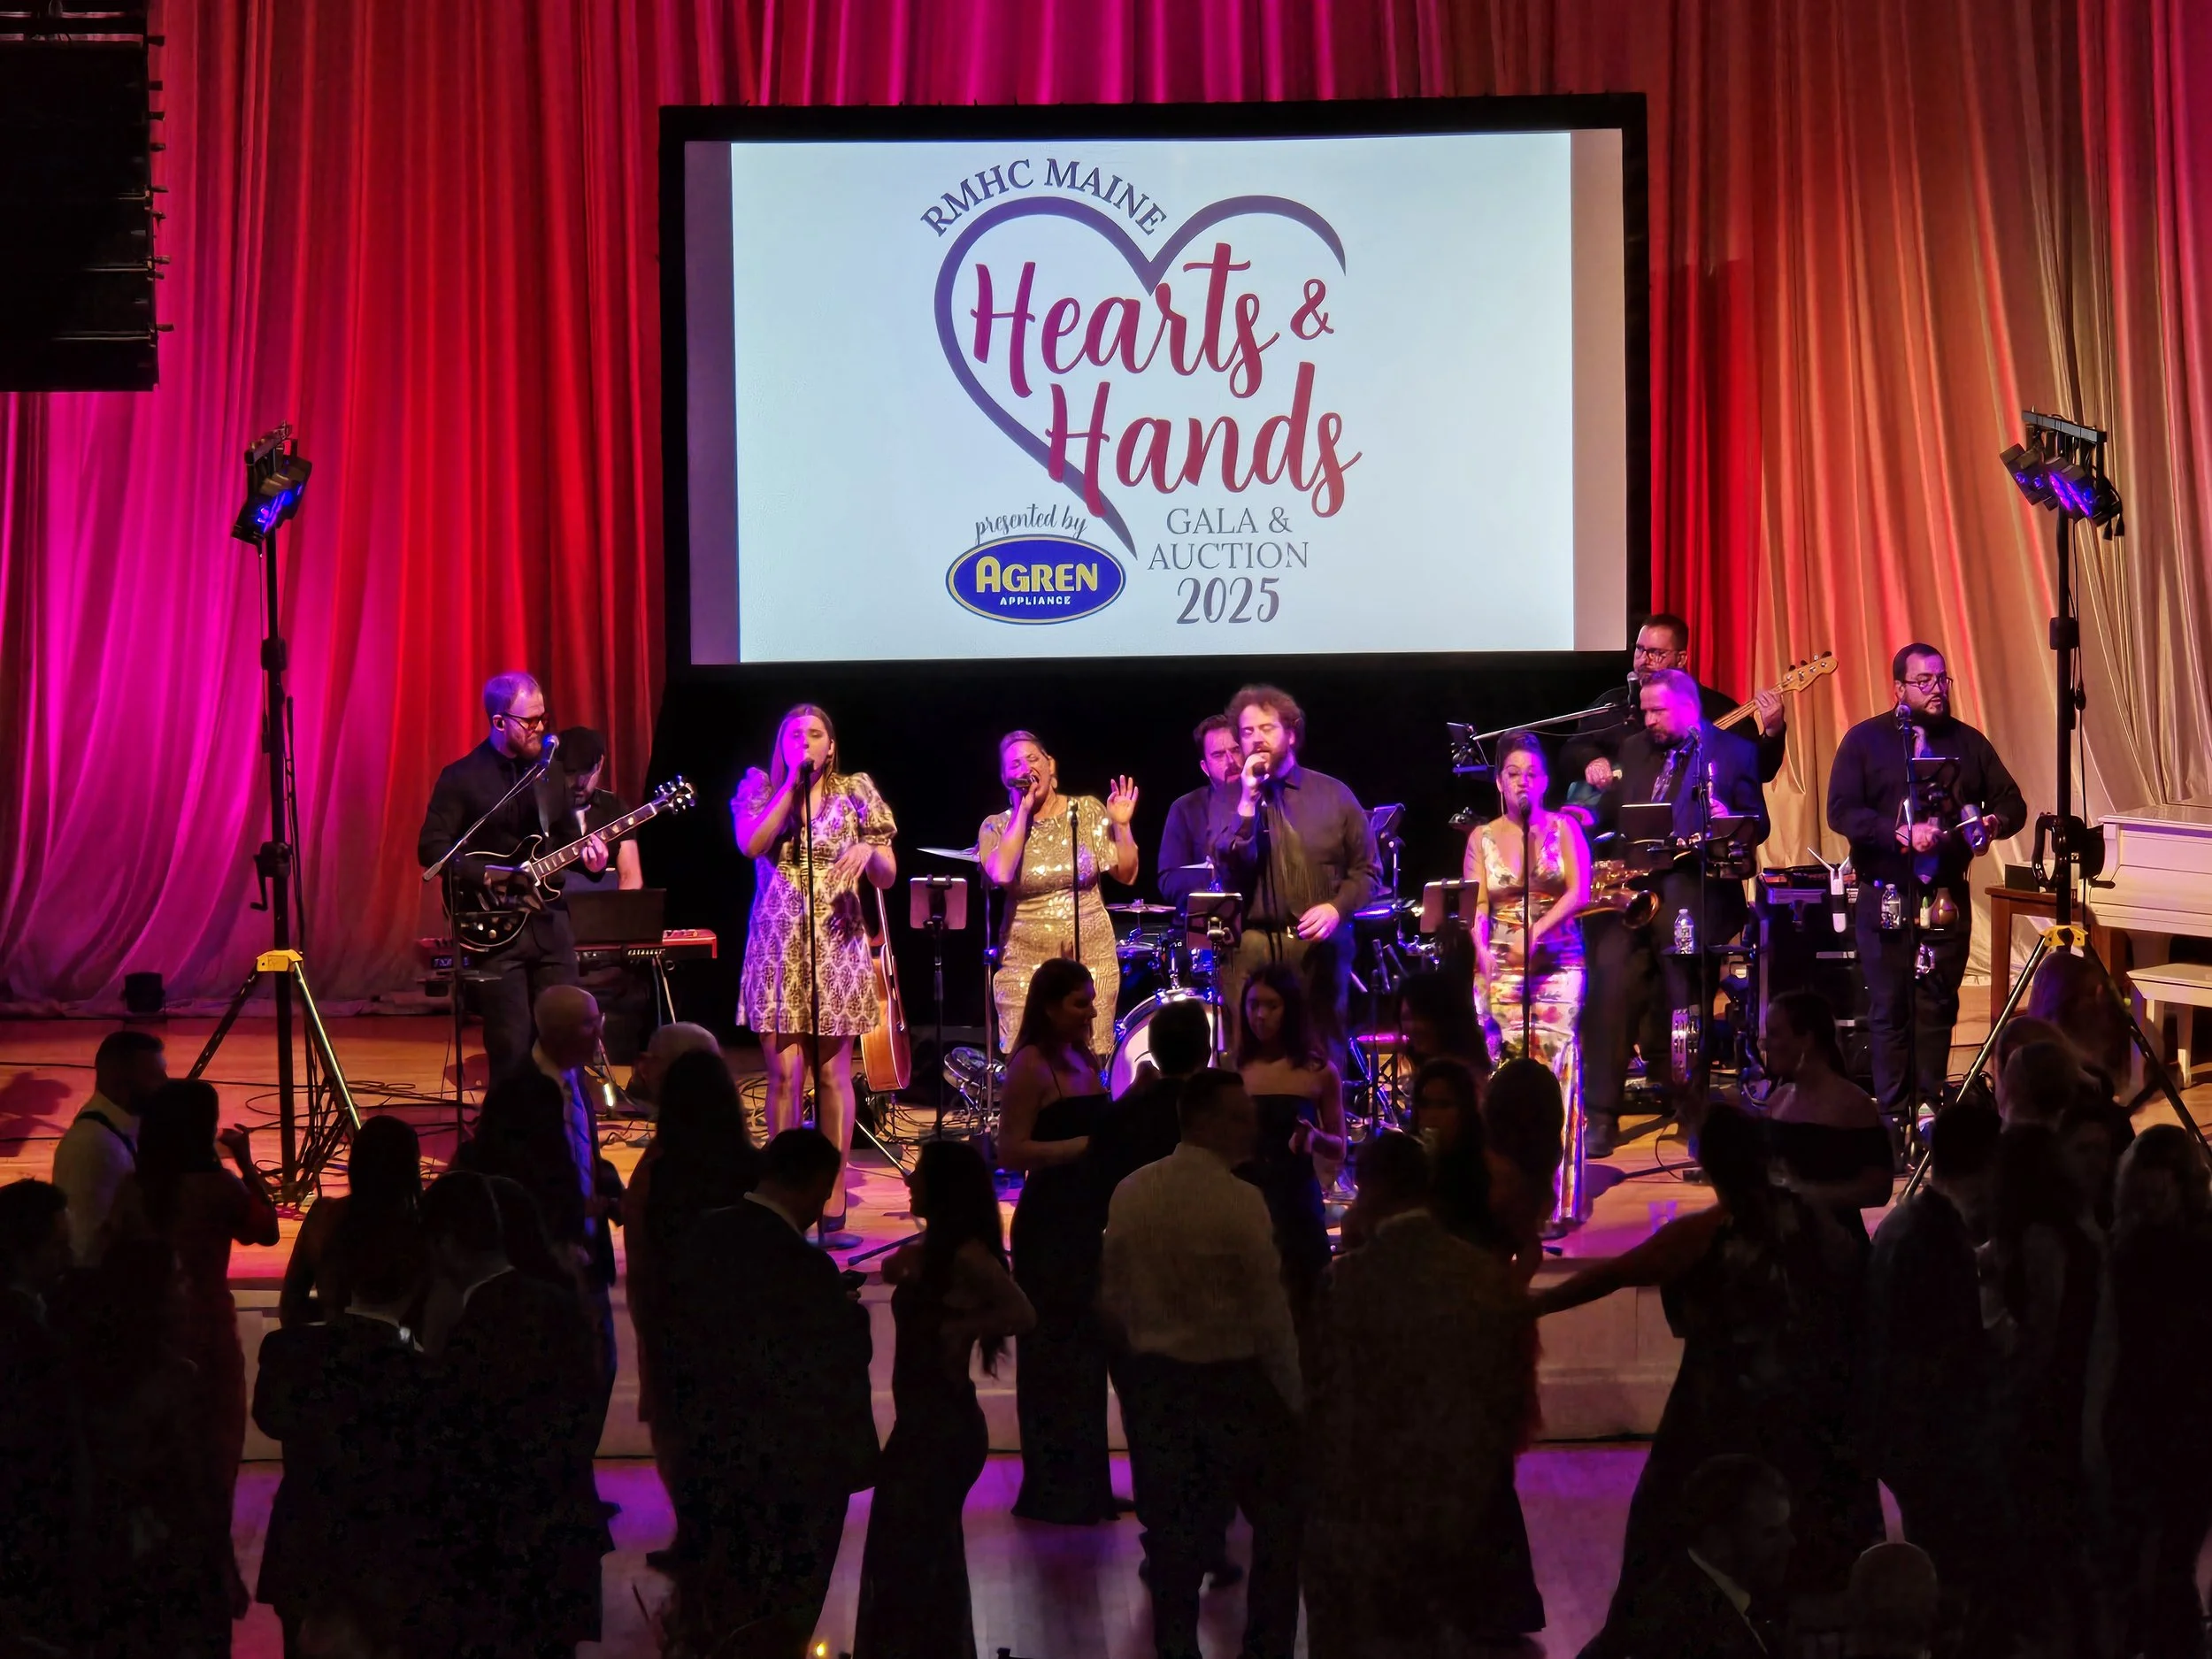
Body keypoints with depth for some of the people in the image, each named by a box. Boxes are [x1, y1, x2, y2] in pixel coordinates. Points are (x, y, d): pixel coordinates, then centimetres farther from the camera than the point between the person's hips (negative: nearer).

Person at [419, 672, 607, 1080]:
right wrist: (491, 876, -19)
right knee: (513, 1047, -5)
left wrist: (588, 856, -1)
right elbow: (431, 848, -10)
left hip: (549, 919, 5)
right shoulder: (462, 778, -5)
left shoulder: (549, 773, 13)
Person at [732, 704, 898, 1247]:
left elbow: (887, 878, 7)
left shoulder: (855, 791, 9)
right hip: (777, 945, 0)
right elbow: (751, 844, -12)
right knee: (785, 1072, -5)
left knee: (832, 1074, 0)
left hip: (837, 946, 0)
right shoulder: (760, 788, 8)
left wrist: (868, 849, -15)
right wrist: (792, 782, -10)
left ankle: (833, 1206, 3)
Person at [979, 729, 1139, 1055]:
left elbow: (1127, 874, 5)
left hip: (1092, 956, 1)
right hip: (1026, 962, -1)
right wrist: (1023, 812, -13)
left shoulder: (1088, 811, 3)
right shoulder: (997, 827, 0)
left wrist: (1121, 826, -11)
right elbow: (1001, 875, -20)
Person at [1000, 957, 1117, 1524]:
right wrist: (1085, 1146, -20)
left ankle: (1083, 1487, 21)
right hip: (1048, 1221, -9)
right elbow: (1012, 1151, -18)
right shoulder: (1031, 1066, -12)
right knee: (1056, 1353, -2)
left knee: (1087, 1349, 13)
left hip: (1084, 1217, 9)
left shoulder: (1083, 1061, 13)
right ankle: (1054, 1490, 6)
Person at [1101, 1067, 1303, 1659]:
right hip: (1234, 1381, -5)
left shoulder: (1129, 1194, -2)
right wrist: (1295, 1399, -6)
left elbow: (1112, 1295, 5)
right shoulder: (1241, 1201, -18)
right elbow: (1271, 1315, -16)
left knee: (1174, 1528, 15)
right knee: (1281, 1523, 11)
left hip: (1154, 1381, 5)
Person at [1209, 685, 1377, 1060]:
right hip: (1251, 952, -1)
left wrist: (1337, 908, -10)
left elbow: (1365, 870, 8)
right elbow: (1227, 869, -8)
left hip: (1320, 950, 1)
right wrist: (1248, 802, -13)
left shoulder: (1334, 795, 8)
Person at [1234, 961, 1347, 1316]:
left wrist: (1314, 1138, -13)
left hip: (1297, 1206, -1)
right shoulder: (1233, 1070, 2)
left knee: (1298, 1309, 0)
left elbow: (1338, 1152, 6)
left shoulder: (1319, 1072, 1)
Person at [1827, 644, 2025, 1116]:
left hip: (1948, 899, 2)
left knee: (1938, 1009, 5)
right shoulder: (1865, 740, 0)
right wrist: (1901, 834, -21)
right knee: (1889, 1010, 1)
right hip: (1885, 899, -2)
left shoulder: (1969, 743, 10)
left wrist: (1996, 821, -13)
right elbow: (1841, 811, -9)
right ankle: (1893, 1113, 7)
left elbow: (2012, 803, 11)